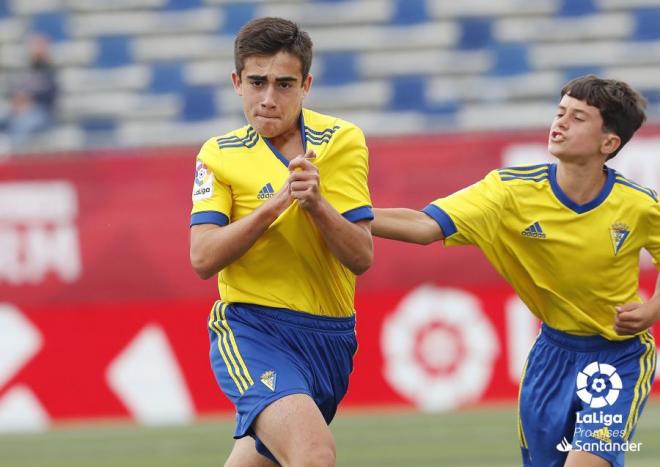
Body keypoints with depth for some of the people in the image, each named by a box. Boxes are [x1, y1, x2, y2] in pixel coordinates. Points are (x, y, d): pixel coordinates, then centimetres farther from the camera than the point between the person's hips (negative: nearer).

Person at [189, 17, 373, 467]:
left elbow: (361, 258, -4)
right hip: (252, 330, -4)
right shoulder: (220, 155, 0)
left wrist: (316, 203, -21)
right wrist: (274, 204, -21)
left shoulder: (342, 140, 1)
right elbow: (203, 258, -11)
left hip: (329, 339, 4)